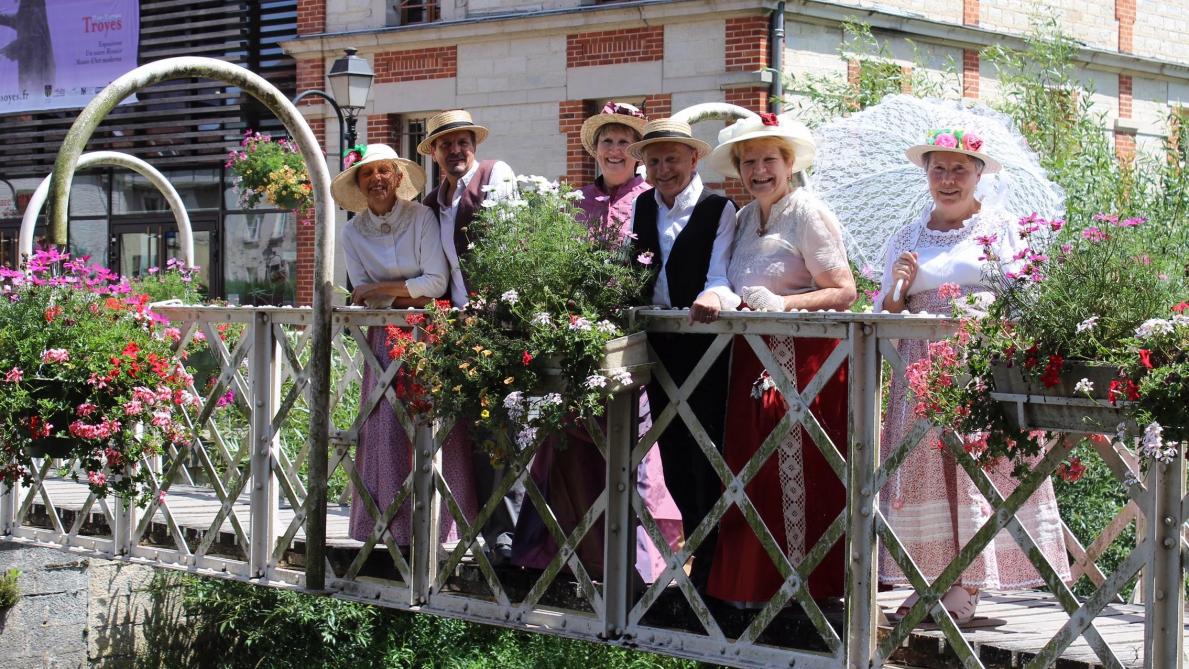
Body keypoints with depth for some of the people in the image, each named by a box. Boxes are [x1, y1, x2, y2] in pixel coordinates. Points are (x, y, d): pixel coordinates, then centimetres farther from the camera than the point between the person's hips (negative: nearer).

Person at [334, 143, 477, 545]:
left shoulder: (421, 218, -5)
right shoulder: (354, 233, 4)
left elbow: (437, 282, -10)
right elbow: (363, 296, 2)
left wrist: (379, 289, -10)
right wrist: (409, 296, -11)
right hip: (384, 336, 2)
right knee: (385, 426, -4)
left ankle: (439, 522, -2)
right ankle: (391, 520, 2)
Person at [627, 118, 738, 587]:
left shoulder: (719, 209, -5)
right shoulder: (642, 207, 12)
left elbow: (721, 276, -16)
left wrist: (713, 297, -36)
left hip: (703, 342, -6)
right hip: (658, 343, 6)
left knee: (707, 456, -4)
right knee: (673, 460, 11)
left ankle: (712, 565, 5)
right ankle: (699, 551, 24)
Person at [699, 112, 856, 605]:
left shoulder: (808, 213, -8)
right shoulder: (746, 217, 15)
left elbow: (844, 291, -12)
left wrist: (783, 304, -21)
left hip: (803, 358, -7)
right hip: (753, 359, 7)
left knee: (796, 472, -7)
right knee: (752, 472, 7)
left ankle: (803, 585, 1)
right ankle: (757, 584, 14)